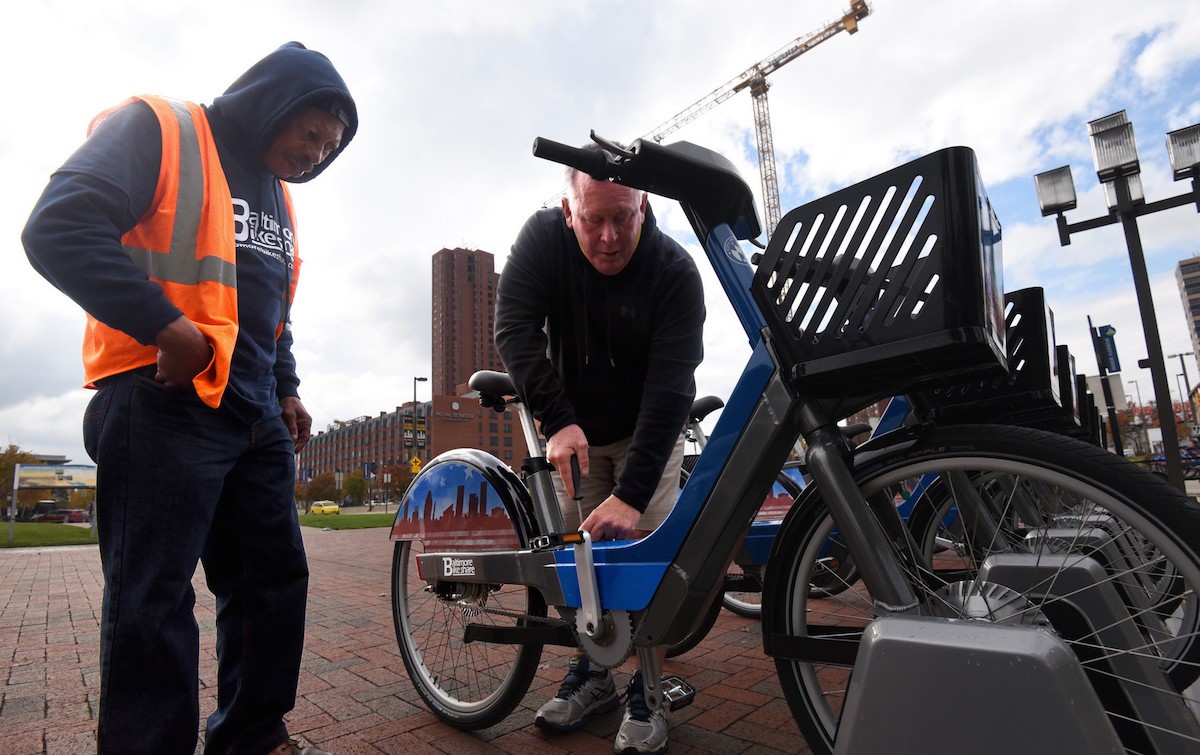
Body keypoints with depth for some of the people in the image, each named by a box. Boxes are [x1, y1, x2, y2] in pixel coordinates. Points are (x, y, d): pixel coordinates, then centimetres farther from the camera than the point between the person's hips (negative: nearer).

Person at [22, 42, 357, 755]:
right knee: (154, 602, -3)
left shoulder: (279, 200, 22)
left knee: (277, 579, 10)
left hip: (258, 420, 8)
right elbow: (60, 229, -15)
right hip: (165, 406, -8)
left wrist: (287, 389, 16)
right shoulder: (158, 128, -1)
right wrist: (168, 327, -20)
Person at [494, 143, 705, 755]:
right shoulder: (542, 237, -17)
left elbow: (670, 389, -30)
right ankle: (591, 673, 22)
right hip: (573, 427, 2)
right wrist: (558, 420, -32)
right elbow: (515, 328, -21)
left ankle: (645, 694, 9)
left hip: (647, 430, -2)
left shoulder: (675, 272, -25)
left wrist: (631, 491, -38)